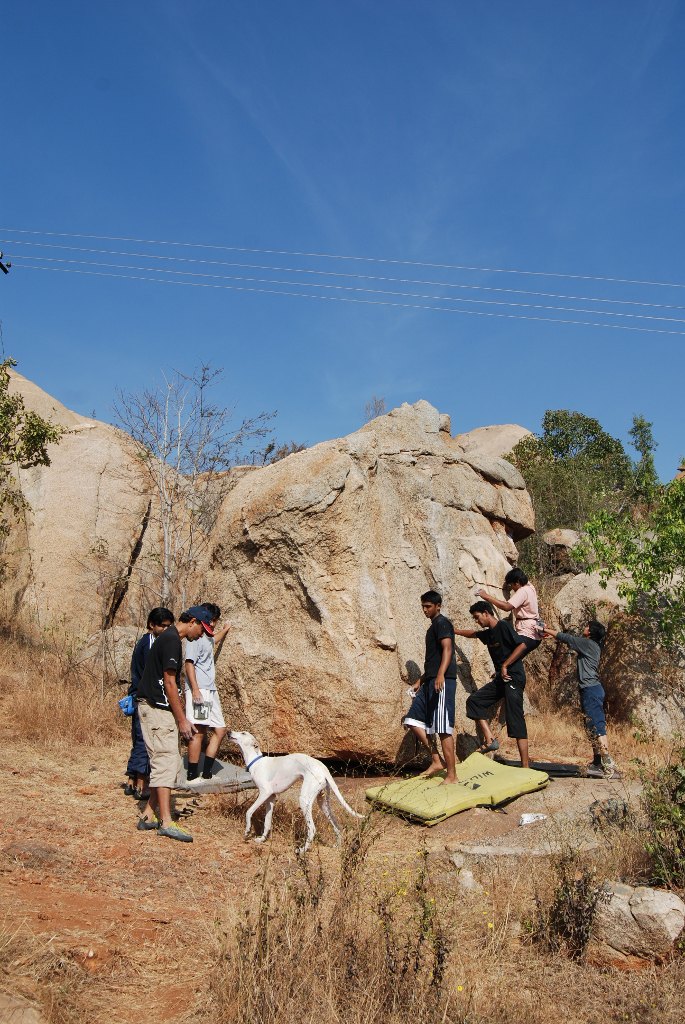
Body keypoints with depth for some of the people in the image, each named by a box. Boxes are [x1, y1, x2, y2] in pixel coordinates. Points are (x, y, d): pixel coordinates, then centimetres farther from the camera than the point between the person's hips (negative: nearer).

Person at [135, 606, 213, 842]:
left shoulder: (170, 638, 16)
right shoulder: (171, 640, -16)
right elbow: (169, 683, -19)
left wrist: (180, 718, 21)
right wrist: (182, 720, -15)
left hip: (158, 708, 10)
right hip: (157, 708, -10)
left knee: (166, 762, 13)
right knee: (166, 762, -9)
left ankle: (149, 815, 18)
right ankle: (166, 822, -6)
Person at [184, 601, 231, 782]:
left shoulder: (207, 637, 20)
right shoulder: (195, 637, -8)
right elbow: (189, 663, -17)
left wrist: (224, 631, 60)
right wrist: (195, 690, -23)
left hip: (211, 691, 10)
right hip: (199, 691, -10)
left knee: (220, 729, 7)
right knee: (199, 731, -12)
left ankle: (207, 773, 12)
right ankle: (192, 776, -9)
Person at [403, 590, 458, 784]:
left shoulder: (442, 623, -6)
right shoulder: (433, 627, 24)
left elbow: (448, 649, -20)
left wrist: (441, 675, -33)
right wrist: (421, 680, 30)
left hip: (442, 680, -10)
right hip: (430, 681, 10)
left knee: (443, 728, -10)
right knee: (413, 720, 7)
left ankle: (452, 776, -7)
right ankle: (437, 761, 10)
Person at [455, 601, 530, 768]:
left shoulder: (504, 626, -10)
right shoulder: (488, 633, 16)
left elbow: (522, 645, -20)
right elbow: (473, 633, 37)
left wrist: (505, 665, -19)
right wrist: (454, 631, 47)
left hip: (514, 677, -9)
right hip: (500, 679, 9)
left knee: (516, 721, -12)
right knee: (474, 700, 2)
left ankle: (525, 766, -12)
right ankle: (490, 740, -2)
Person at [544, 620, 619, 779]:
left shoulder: (588, 644, -9)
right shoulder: (590, 645, 16)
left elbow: (567, 638, -7)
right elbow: (570, 639, 28)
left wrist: (547, 630, 4)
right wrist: (552, 636, 30)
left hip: (591, 689, -10)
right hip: (591, 689, 10)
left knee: (597, 727, -14)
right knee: (593, 728, 15)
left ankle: (609, 766, -19)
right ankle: (597, 762, 21)